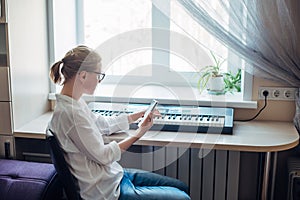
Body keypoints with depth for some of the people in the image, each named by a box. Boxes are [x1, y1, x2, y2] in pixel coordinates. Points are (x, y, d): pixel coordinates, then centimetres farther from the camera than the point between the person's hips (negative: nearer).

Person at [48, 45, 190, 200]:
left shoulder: (74, 102, 6)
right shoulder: (69, 113, -25)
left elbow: (102, 124, 22)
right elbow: (104, 156, -19)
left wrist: (136, 116, 25)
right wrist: (139, 133, -12)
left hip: (115, 174, 10)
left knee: (182, 187, 14)